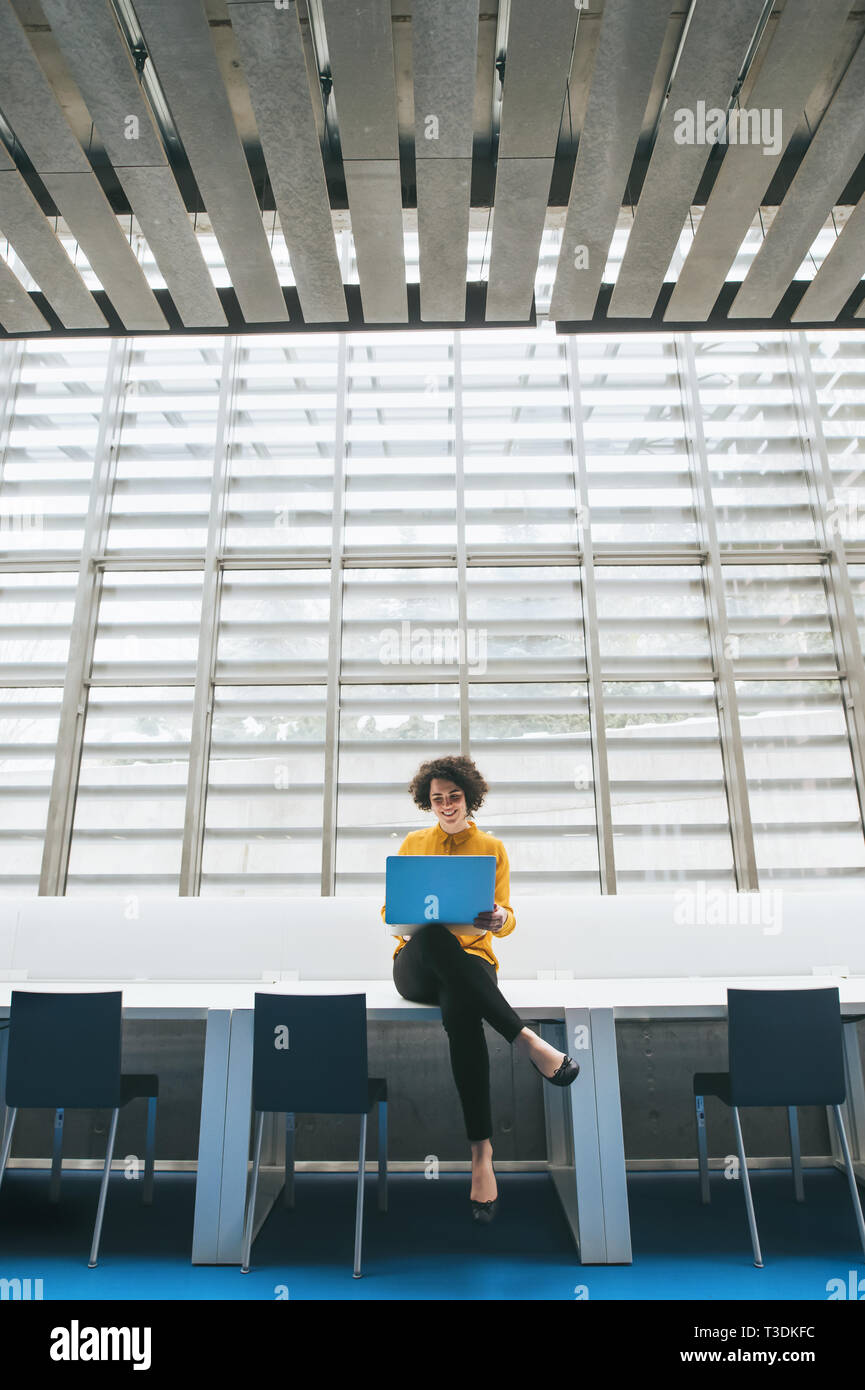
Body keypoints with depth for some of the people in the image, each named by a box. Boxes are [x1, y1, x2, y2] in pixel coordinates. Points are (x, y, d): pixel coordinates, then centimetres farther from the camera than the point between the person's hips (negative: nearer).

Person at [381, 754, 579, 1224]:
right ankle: (526, 1040, -31)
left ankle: (482, 1147, -24)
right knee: (431, 934, -38)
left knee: (460, 1012, -38)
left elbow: (506, 920, 2)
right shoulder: (413, 844, 11)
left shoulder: (492, 848, 8)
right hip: (416, 967, 1)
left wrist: (497, 918, -23)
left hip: (471, 961, 0)